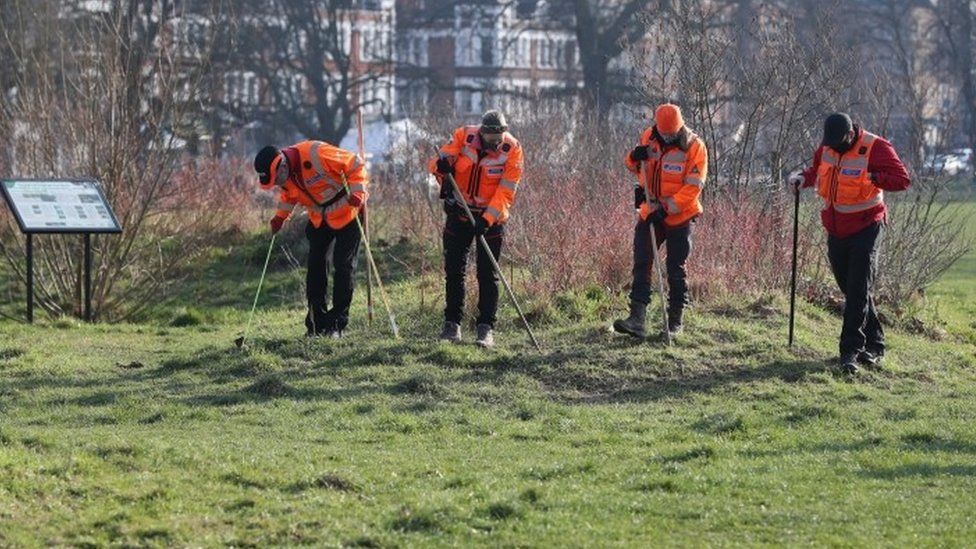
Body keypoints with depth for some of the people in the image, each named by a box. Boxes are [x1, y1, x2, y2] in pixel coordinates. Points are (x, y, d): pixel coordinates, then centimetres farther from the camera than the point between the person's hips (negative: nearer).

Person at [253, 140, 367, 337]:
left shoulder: (317, 155, -32)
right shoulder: (284, 176, -10)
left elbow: (355, 166, -21)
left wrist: (357, 193, -31)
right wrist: (280, 216, 0)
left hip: (346, 213, -6)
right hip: (319, 219, 6)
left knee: (343, 267, -7)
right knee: (315, 267, 2)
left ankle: (337, 323, -1)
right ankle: (316, 324, 8)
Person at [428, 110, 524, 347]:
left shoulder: (512, 149, -15)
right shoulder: (464, 136, -13)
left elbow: (506, 191, -16)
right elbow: (438, 161, -11)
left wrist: (488, 219, -24)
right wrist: (441, 165, -36)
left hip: (492, 216, -2)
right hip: (459, 211, 2)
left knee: (488, 274, -3)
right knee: (454, 270, 5)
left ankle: (486, 328, 1)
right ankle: (452, 324, 13)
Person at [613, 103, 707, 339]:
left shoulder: (694, 147, -14)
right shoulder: (649, 138, 0)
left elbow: (692, 187, -18)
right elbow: (633, 167, 14)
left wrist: (667, 209, -25)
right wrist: (634, 158, -11)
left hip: (679, 217, -4)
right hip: (650, 213, 4)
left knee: (676, 270, 3)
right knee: (641, 265, -5)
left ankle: (676, 320, 16)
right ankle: (637, 319, -9)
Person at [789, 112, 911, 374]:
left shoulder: (875, 148, -16)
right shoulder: (827, 147, 3)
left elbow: (902, 180, -19)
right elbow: (816, 170, 20)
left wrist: (872, 178, -31)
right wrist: (802, 177, -1)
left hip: (865, 229, -6)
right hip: (836, 232, 6)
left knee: (858, 291, -11)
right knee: (850, 290, 12)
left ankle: (851, 350, -11)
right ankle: (874, 344, 23)